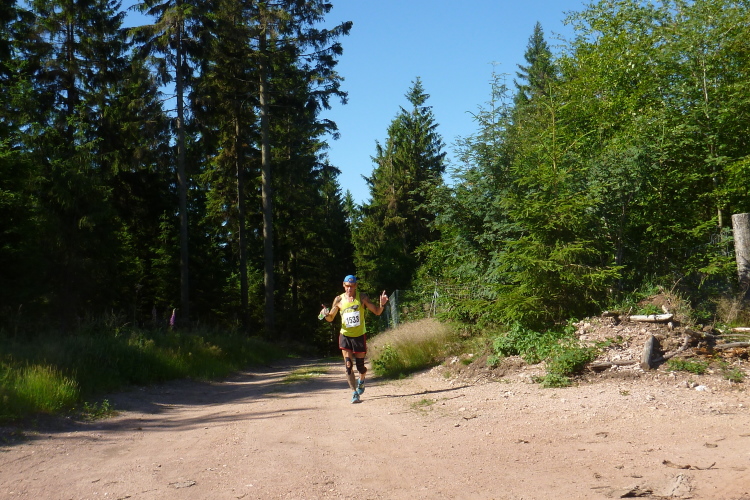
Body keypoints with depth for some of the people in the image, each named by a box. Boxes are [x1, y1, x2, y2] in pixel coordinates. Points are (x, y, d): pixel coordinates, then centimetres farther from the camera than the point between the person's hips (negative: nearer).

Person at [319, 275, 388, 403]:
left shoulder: (362, 297, -3)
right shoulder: (339, 300, -1)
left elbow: (377, 312, 2)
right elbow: (330, 318, 7)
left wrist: (382, 305, -19)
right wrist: (326, 314, -16)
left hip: (359, 336, 0)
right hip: (345, 335, 0)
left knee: (360, 365, 7)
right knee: (348, 365, -10)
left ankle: (361, 381, 41)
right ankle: (354, 393, -4)